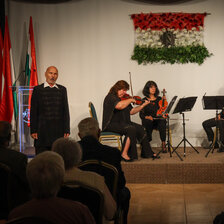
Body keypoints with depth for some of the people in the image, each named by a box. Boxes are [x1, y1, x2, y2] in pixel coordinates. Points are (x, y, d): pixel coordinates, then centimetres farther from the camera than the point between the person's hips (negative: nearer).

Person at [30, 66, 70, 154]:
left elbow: (66, 110, 11)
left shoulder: (62, 90, 11)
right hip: (42, 130, -2)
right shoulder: (38, 89, 4)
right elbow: (33, 111, 3)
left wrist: (67, 130, 5)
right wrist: (33, 130, -3)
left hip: (59, 130, 2)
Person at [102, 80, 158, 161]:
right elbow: (119, 106, -31)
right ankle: (124, 154, -25)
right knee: (131, 129, -28)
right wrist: (130, 100, -16)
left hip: (122, 123, 9)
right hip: (111, 124, -9)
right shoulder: (111, 97, -11)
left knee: (140, 128, 0)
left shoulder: (123, 99, 16)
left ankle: (146, 152, 8)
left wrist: (143, 105, 12)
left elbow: (131, 111, 17)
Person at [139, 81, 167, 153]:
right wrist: (147, 117, -16)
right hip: (147, 121, -1)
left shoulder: (159, 99, 15)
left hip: (158, 120, 2)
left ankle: (163, 144, -33)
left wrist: (164, 101, -3)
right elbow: (141, 115, 4)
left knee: (163, 121, -33)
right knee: (148, 122, -37)